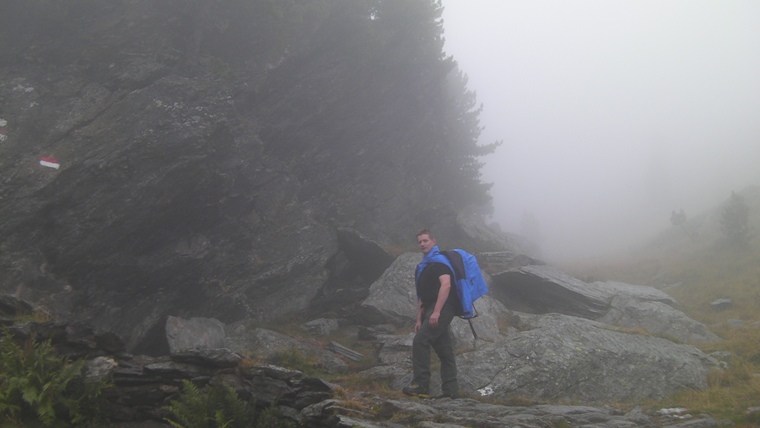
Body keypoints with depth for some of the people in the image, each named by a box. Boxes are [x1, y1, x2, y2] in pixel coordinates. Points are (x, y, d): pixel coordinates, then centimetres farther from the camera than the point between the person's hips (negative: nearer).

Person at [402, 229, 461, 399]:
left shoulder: (439, 260, -6)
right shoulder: (423, 266, 23)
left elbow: (446, 285, -21)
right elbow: (422, 296, 24)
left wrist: (436, 312, -27)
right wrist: (419, 319, 18)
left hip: (443, 308, -10)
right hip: (433, 311, 10)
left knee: (420, 341, -17)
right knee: (445, 351, 7)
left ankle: (421, 386, -16)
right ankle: (451, 391, 8)